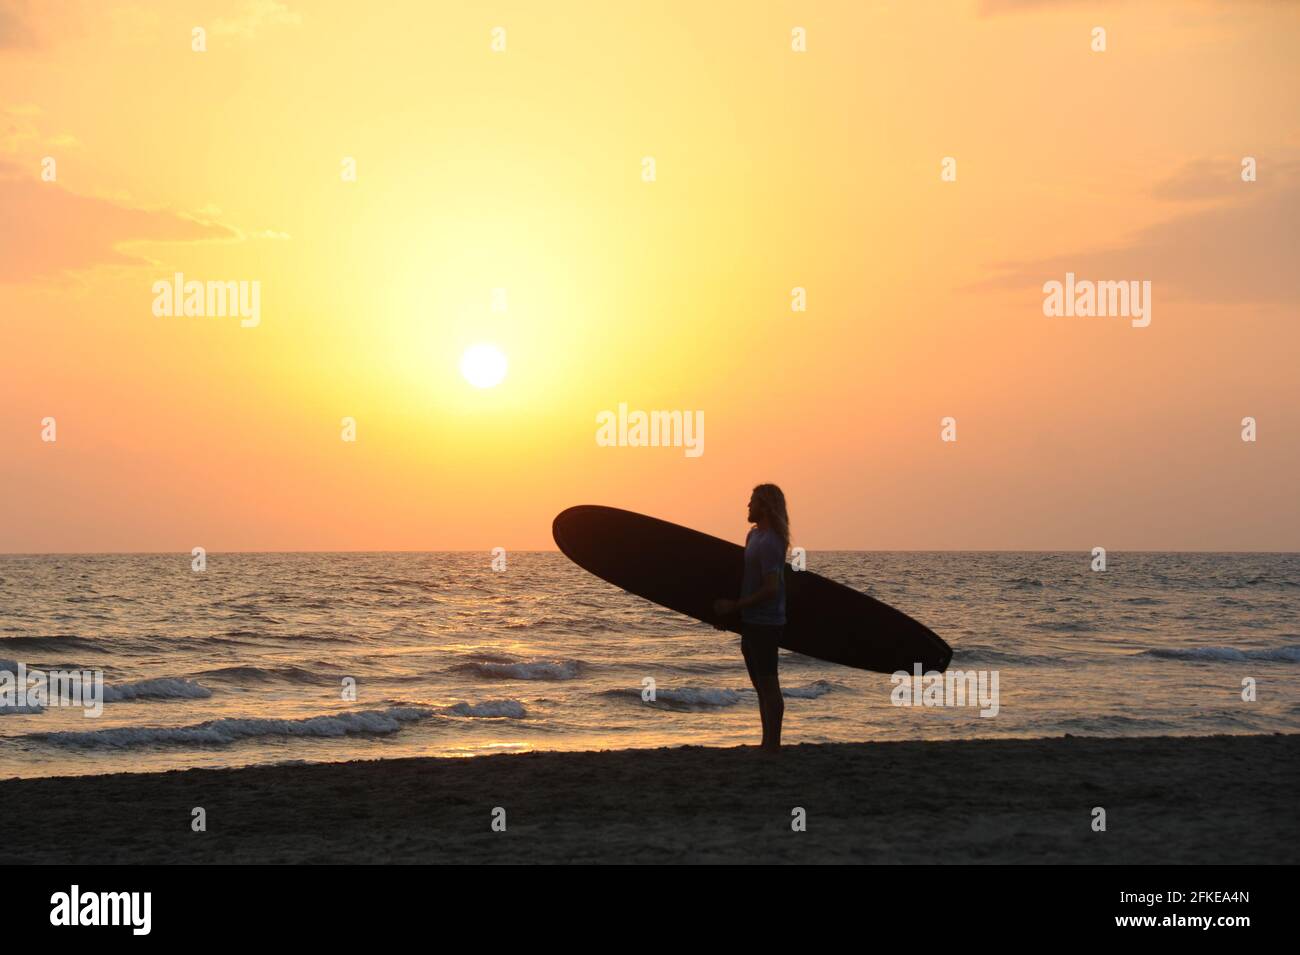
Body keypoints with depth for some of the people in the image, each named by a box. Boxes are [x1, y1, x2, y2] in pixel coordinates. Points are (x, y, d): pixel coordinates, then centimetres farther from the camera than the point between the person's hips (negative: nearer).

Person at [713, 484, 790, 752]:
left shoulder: (769, 543, -18)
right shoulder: (754, 535, 12)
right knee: (761, 685, 15)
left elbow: (771, 589, -24)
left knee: (768, 684, -6)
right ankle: (767, 743, 23)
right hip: (753, 622, 10)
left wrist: (734, 606, -19)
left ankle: (773, 745, -2)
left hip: (765, 624, -10)